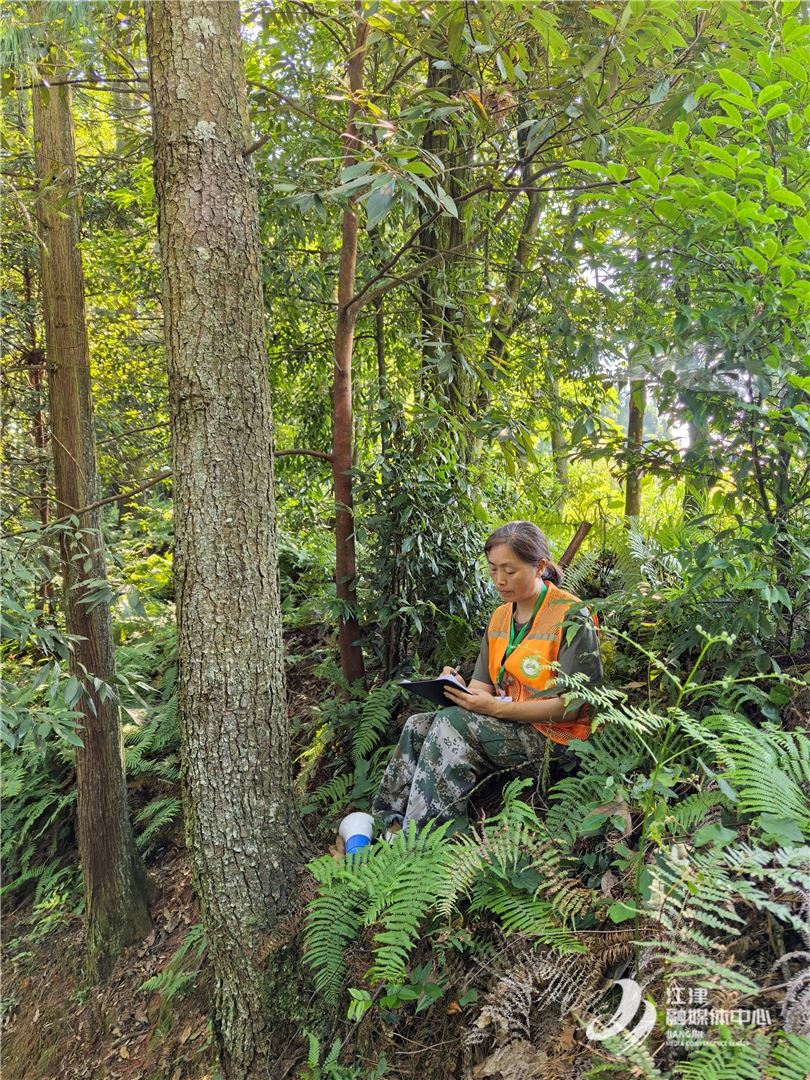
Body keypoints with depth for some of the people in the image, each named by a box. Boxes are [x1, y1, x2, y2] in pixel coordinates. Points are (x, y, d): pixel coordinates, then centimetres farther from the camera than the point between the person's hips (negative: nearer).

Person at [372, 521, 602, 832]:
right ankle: (392, 824, -13)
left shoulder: (571, 617, -11)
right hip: (506, 722, 7)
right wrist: (459, 689, -15)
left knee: (453, 723, -27)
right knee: (417, 726, -14)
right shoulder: (500, 616, 12)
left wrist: (497, 708, -24)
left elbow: (571, 706, -16)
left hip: (553, 734, -7)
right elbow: (483, 685, 10)